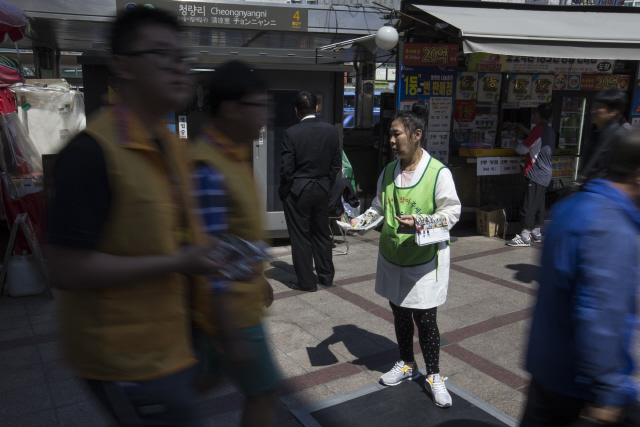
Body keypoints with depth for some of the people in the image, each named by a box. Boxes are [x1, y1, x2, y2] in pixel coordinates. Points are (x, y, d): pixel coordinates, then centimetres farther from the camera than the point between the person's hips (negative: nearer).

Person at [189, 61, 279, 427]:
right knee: (264, 393, 7)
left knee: (212, 377, 24)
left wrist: (260, 276, 23)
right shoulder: (207, 169, -26)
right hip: (230, 310, -9)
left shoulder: (235, 156, 5)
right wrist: (232, 335, -22)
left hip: (242, 296, 9)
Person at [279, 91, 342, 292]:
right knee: (322, 234, 18)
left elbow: (286, 169, -14)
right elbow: (336, 164, 3)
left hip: (297, 192, -4)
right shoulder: (331, 131, -2)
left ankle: (306, 282, 15)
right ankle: (326, 276, 30)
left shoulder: (291, 134, -15)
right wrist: (327, 184, 15)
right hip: (322, 191, 5)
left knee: (300, 237, 6)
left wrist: (283, 191, 2)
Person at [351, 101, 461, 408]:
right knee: (399, 313, 18)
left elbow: (451, 212, -11)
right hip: (392, 256, 6)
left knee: (424, 317, 2)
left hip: (424, 259, -5)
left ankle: (434, 375, 24)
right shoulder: (388, 172, 3)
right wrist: (362, 219, -4)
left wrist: (420, 221, -25)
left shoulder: (438, 172, -14)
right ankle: (407, 365, 39)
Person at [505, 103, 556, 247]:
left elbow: (523, 148, -13)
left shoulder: (539, 128, -13)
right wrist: (524, 130, 41)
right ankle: (536, 233, 23)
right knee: (539, 204, 15)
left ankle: (525, 236, -6)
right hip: (545, 174, 9)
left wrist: (517, 147, 10)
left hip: (535, 174, -9)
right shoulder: (550, 131, 13)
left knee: (529, 206, -7)